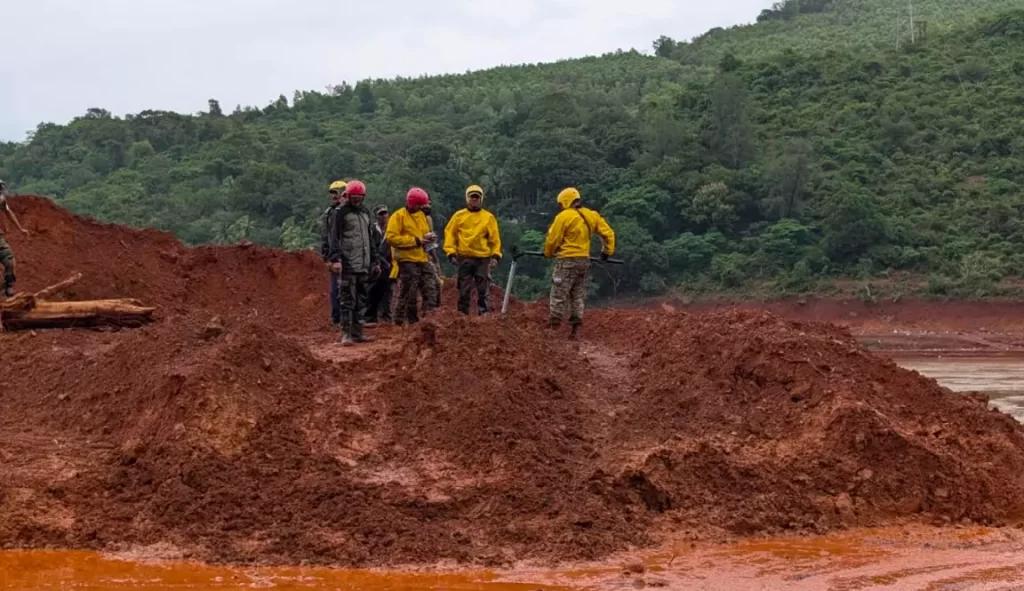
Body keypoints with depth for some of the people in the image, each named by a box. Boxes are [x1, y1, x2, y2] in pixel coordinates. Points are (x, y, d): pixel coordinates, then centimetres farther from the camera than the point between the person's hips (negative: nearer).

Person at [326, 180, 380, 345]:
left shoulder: (366, 212, 19)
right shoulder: (341, 212, -2)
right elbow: (335, 237, -9)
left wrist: (375, 261, 22)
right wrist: (335, 258, -21)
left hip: (364, 264, 7)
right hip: (348, 264, -7)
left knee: (361, 300, 8)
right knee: (347, 300, -8)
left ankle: (357, 333, 13)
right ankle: (346, 334, -7)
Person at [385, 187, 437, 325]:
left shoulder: (421, 215, 17)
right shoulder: (399, 216, -6)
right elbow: (391, 237, -15)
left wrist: (429, 238, 3)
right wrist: (415, 241, -17)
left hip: (422, 259, 7)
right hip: (407, 260, -7)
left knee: (429, 289, 0)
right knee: (409, 293, -3)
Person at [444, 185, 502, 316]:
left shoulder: (489, 217, 8)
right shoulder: (459, 216, 6)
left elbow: (495, 238, 8)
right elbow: (450, 234, 6)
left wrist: (496, 256, -2)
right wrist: (451, 253, -4)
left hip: (483, 258, 1)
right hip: (464, 258, 0)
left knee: (483, 289, 1)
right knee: (464, 290, 1)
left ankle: (483, 314, 6)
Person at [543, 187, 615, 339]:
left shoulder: (563, 216, -12)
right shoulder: (591, 216, 8)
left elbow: (552, 240, -9)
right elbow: (608, 233, 10)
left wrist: (548, 253, 10)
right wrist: (607, 251, 20)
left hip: (567, 260, -6)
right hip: (584, 261, 6)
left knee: (558, 295, 0)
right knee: (578, 295, 12)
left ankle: (555, 325, 0)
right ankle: (576, 326, 7)